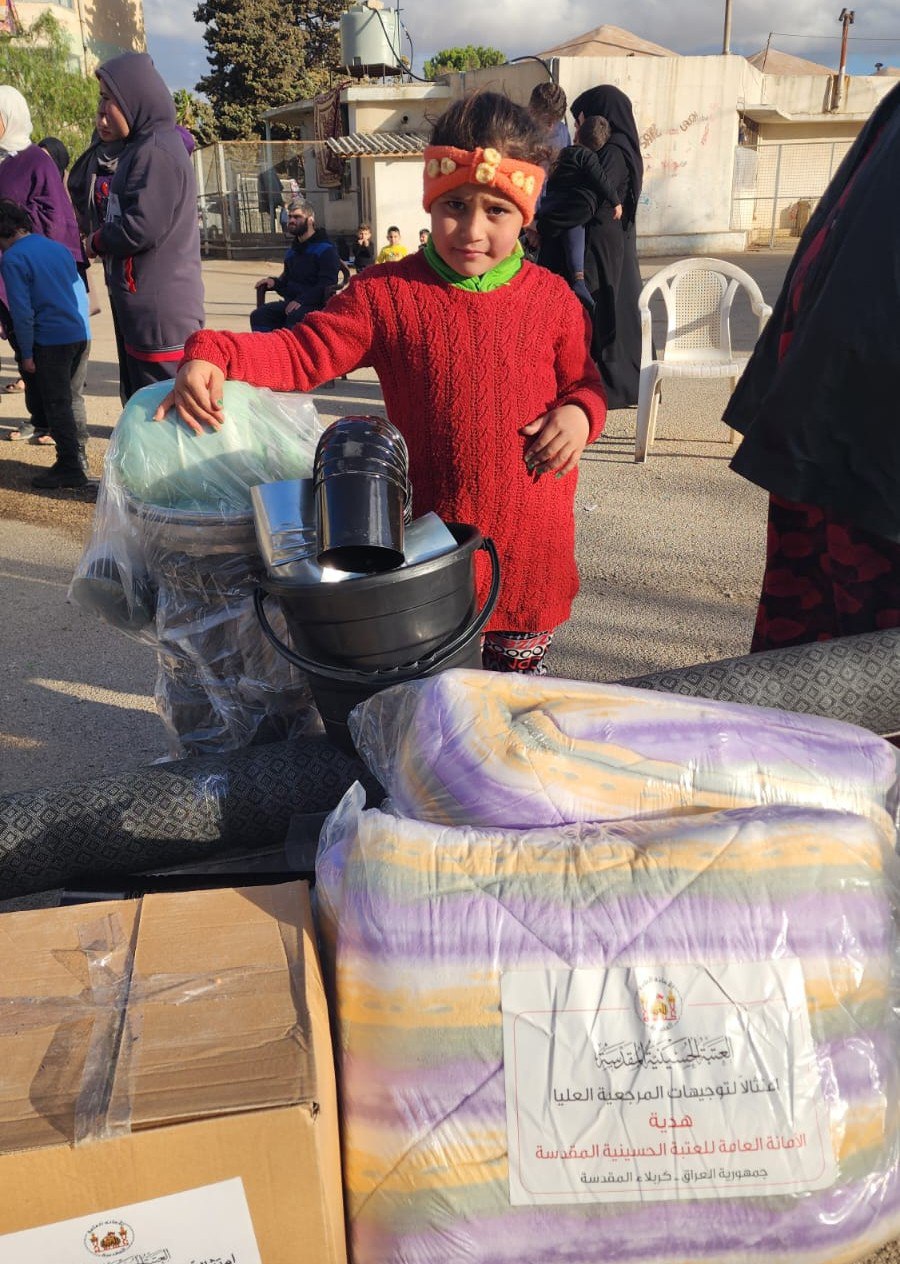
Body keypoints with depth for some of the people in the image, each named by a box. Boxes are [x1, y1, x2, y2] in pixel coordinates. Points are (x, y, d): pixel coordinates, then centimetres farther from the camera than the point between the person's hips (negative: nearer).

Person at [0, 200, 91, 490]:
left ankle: (70, 468, 5)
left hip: (52, 340, -7)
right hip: (82, 335, 7)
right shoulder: (58, 247, 13)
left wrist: (26, 354, -7)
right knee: (74, 399, 17)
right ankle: (79, 459, 24)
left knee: (56, 405, 2)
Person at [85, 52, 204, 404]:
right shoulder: (138, 148, 17)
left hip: (160, 309, -10)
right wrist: (106, 134, 7)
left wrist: (96, 241, -3)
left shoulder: (157, 150, -14)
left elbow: (143, 227, -22)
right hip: (140, 305, 10)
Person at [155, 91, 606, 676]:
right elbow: (304, 352, -7)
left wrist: (580, 413, -12)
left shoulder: (551, 297, -1)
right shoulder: (387, 293, -5)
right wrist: (212, 357, -22)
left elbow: (584, 381, 11)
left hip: (531, 537, 1)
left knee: (520, 670, 20)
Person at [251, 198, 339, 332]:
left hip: (315, 305, -8)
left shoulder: (325, 250, -3)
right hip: (291, 302, 8)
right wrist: (274, 282, 10)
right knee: (259, 315, -15)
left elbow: (327, 286, -14)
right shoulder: (292, 252, 23)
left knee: (295, 317, -39)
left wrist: (301, 300, -26)